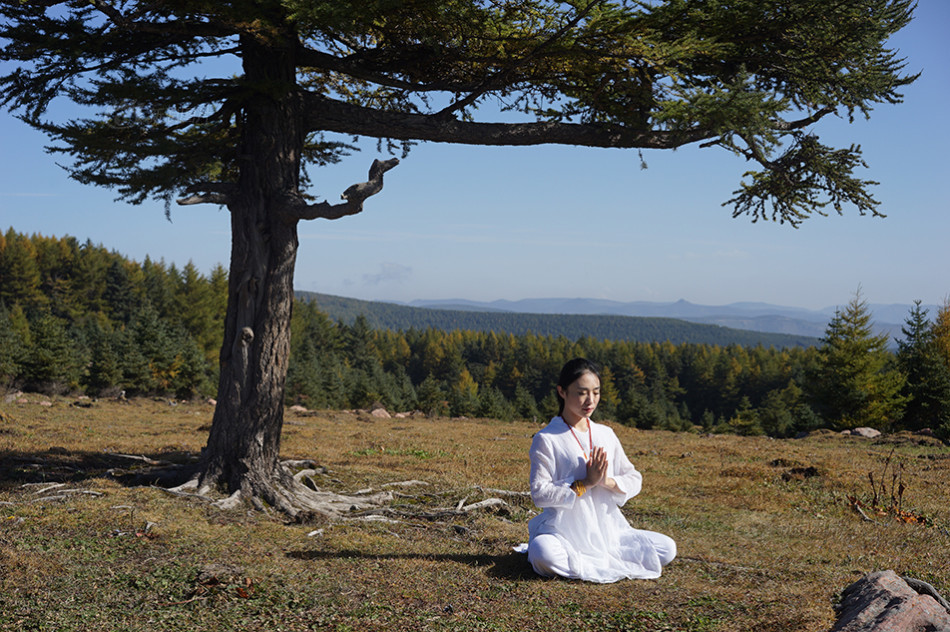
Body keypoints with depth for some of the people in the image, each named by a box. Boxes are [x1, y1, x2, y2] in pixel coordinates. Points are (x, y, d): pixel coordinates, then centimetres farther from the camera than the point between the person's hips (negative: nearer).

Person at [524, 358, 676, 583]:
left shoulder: (606, 435, 12)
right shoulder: (546, 440, -3)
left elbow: (634, 480, 13)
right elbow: (539, 493, -10)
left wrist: (608, 481, -9)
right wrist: (584, 483, -16)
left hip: (608, 532, 6)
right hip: (564, 533, -6)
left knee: (667, 548, -11)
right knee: (543, 554, -39)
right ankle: (612, 566, -15)